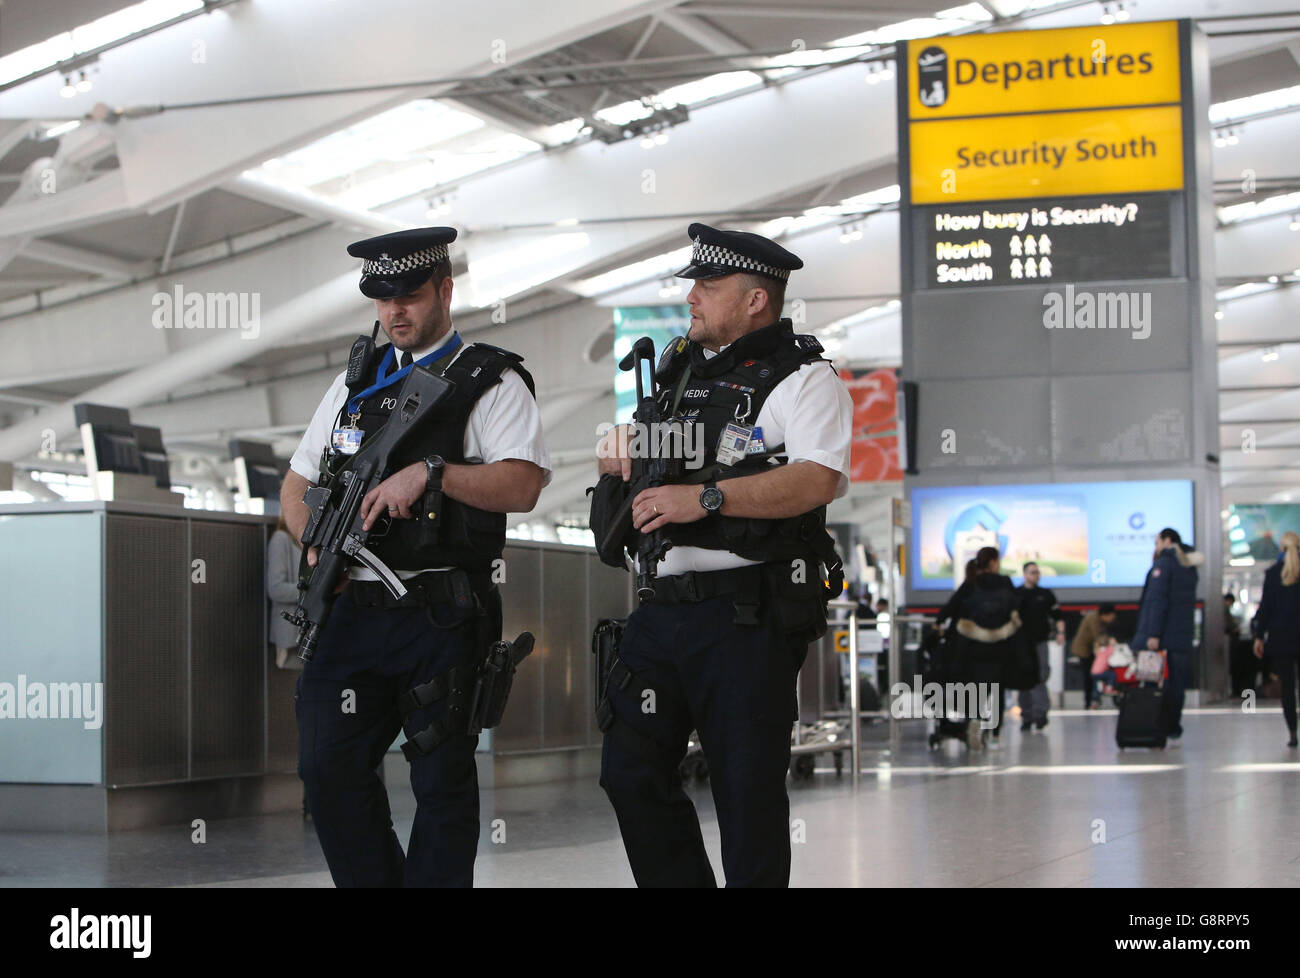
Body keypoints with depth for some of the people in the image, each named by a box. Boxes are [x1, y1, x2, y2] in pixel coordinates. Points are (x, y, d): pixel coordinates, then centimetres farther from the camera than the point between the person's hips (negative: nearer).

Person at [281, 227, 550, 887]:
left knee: (442, 783, 1)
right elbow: (297, 484, 20)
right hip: (351, 610, 5)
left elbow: (522, 485, -16)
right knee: (329, 769, 3)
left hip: (440, 617, -5)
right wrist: (316, 545, 1)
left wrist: (432, 472, -25)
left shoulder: (489, 382, -1)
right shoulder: (355, 382, 17)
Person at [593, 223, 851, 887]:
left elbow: (817, 480, -20)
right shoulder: (677, 369, 19)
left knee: (748, 790, -3)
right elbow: (631, 455, 32)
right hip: (664, 605, 7)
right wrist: (620, 452, 7)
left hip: (748, 615, -7)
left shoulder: (802, 378, -4)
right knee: (629, 771, 7)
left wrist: (706, 496, -25)